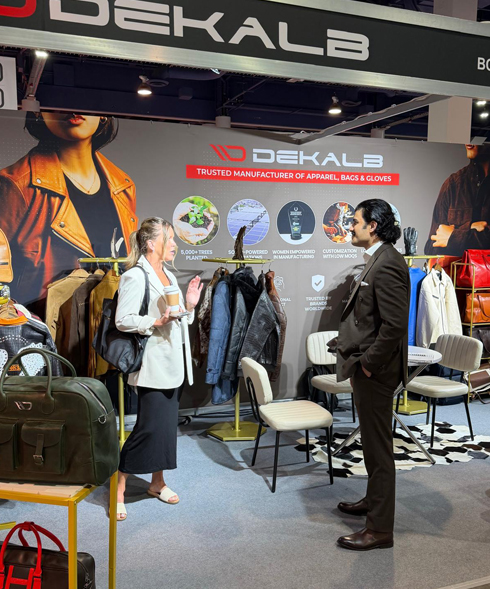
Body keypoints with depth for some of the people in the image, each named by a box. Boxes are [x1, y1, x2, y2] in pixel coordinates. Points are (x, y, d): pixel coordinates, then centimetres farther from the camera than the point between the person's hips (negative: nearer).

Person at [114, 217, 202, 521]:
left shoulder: (170, 276, 14)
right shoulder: (135, 276, -12)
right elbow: (123, 320, -19)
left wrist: (189, 305, 3)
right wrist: (157, 321, -27)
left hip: (174, 362, 9)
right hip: (152, 364, -8)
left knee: (168, 424, 14)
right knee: (149, 427, -7)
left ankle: (158, 482, 29)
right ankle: (118, 488, 8)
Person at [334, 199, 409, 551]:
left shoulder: (387, 265, -21)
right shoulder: (377, 260, 12)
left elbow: (394, 324, -27)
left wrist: (369, 363, -18)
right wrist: (362, 361, 13)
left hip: (375, 372, -10)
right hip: (368, 367, 10)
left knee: (378, 447, 1)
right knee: (373, 443, 23)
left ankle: (380, 529, 14)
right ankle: (374, 500, 42)